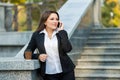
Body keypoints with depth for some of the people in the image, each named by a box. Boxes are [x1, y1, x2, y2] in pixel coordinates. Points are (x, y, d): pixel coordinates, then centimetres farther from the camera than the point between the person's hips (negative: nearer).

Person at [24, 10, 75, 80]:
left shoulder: (62, 33, 3)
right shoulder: (37, 35, 2)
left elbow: (68, 49, -14)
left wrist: (61, 31, -10)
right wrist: (38, 56, -13)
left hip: (66, 72, 1)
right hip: (49, 74, 0)